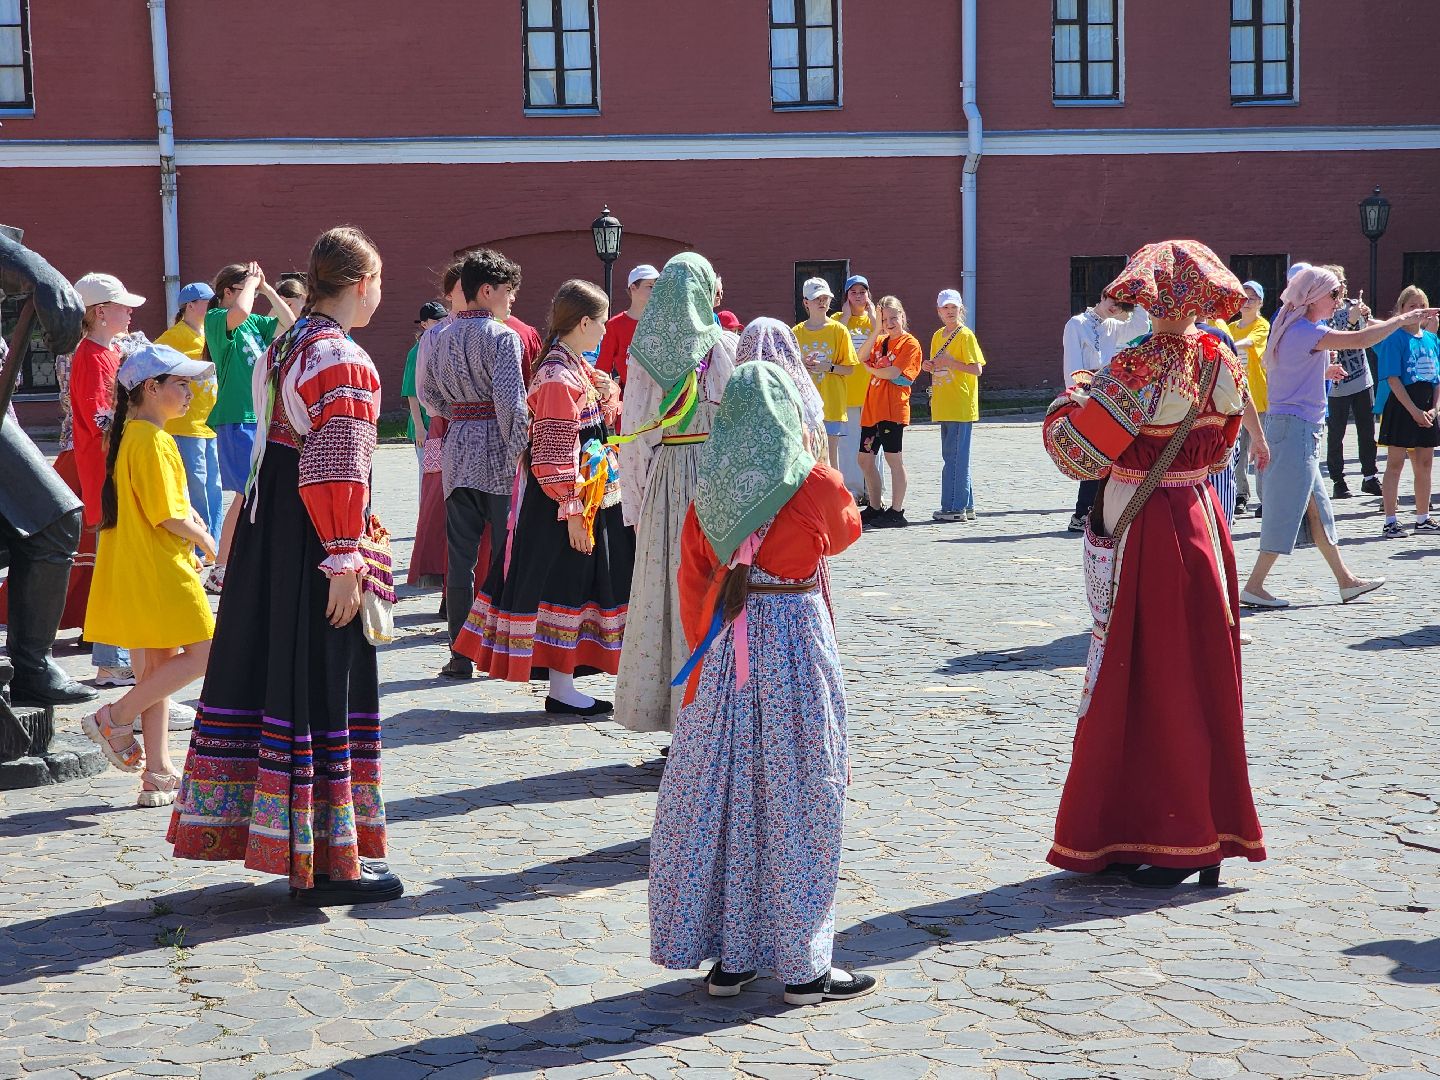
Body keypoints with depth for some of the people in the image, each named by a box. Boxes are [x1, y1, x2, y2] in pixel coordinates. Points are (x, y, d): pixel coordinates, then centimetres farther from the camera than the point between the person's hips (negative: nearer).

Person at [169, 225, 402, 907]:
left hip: (266, 520, 9)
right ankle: (328, 863, 4)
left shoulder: (285, 346, 12)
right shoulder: (343, 361, -16)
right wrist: (344, 562, -19)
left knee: (270, 667, 15)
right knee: (322, 689, -3)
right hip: (313, 542, -9)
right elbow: (335, 471, -21)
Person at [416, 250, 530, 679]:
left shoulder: (434, 335, 7)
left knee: (459, 555, 6)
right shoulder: (503, 336, -11)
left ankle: (460, 655, 7)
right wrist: (520, 453, -11)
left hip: (456, 450, 5)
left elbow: (426, 393, 14)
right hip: (497, 450, -5)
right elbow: (510, 401, -17)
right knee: (505, 552, 4)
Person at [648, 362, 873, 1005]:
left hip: (723, 648, 4)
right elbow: (845, 534, 12)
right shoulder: (817, 486, -9)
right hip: (796, 644, -4)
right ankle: (802, 967, 9)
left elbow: (692, 582, 6)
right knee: (794, 801, 3)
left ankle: (726, 957, 17)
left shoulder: (708, 493, 1)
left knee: (721, 794, 10)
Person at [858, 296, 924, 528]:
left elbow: (892, 373, -16)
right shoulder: (880, 341, 16)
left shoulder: (910, 343, -5)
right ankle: (874, 509, 22)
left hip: (893, 409, -8)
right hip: (872, 408, 8)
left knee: (894, 458, -5)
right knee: (865, 458, 11)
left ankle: (896, 511, 0)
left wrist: (871, 368, 0)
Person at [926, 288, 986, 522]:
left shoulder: (965, 335, -8)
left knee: (954, 457, -9)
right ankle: (965, 506, 18)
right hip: (944, 406, 8)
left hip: (961, 406, -8)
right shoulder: (937, 336, 15)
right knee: (952, 457, 11)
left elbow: (977, 369, -13)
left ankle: (954, 507, -6)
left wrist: (952, 362, -20)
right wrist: (931, 367, 5)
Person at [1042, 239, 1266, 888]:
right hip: (1201, 518, 7)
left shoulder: (1138, 368, -19)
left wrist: (1077, 395, -3)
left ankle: (1174, 847, 7)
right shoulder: (1224, 362, 1)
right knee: (1201, 675, 12)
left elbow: (1076, 451, -17)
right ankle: (1210, 835, 20)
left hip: (1141, 535, -7)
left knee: (1144, 682, 2)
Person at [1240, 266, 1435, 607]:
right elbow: (1359, 340, -24)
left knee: (1317, 509, 13)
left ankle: (1346, 581, 20)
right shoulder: (1305, 331, -16)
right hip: (1295, 427, -10)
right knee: (1286, 509, -6)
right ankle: (1254, 587, -3)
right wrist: (1402, 319, -13)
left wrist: (1323, 372, 14)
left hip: (1295, 427, 10)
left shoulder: (1296, 328, 15)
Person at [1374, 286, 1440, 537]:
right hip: (1401, 407, -6)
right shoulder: (1395, 338, -8)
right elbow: (1393, 379, -13)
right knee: (1395, 464, -4)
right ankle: (1390, 521, -2)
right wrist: (1414, 411, -17)